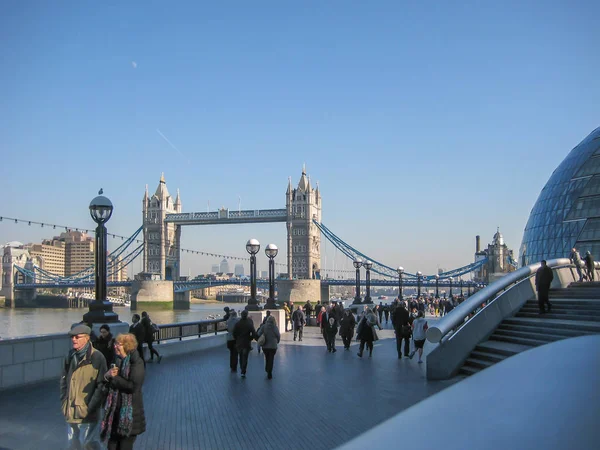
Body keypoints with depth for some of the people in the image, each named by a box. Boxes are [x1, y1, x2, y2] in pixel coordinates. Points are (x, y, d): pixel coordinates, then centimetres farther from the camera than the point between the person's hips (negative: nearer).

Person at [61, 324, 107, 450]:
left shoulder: (97, 357, -12)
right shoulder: (70, 356, 8)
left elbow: (101, 385, -12)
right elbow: (63, 381, 16)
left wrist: (91, 407, -14)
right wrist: (64, 402, 8)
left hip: (87, 412, -6)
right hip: (71, 411, 7)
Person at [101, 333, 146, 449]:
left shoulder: (136, 363, -11)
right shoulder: (118, 361, 12)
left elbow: (133, 386, -23)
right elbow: (107, 383, 15)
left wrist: (115, 378, -13)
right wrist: (108, 375, -8)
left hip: (130, 413, -7)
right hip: (115, 411, 7)